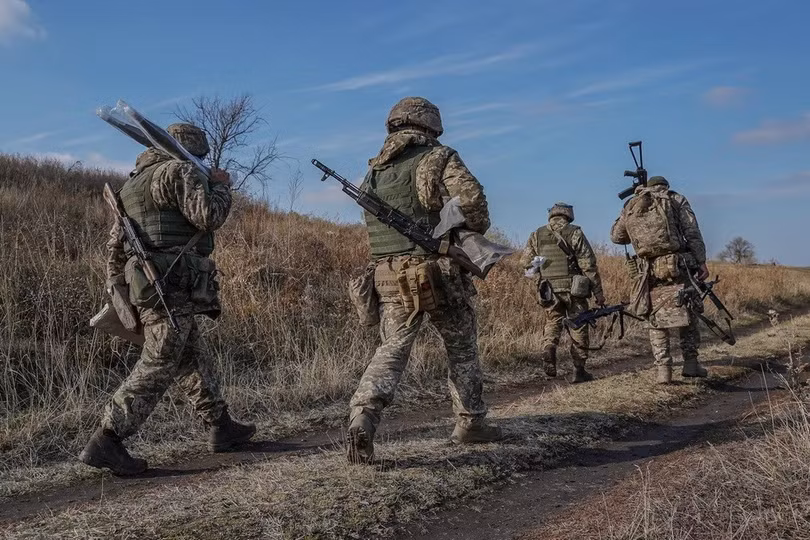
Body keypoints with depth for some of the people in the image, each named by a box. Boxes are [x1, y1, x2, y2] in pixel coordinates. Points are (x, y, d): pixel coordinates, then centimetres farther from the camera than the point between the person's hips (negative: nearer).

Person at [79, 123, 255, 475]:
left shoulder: (136, 182, 21)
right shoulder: (179, 171, -6)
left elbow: (115, 243, 21)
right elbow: (209, 216, -17)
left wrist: (115, 288, 24)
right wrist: (220, 185, 2)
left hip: (147, 288, 10)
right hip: (174, 288, -10)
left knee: (195, 360, 17)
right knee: (157, 367, -8)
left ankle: (220, 427, 27)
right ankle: (105, 444, -9)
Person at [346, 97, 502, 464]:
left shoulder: (375, 171, 16)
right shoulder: (437, 157, -3)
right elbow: (471, 199, -16)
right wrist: (475, 235, 2)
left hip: (389, 277, 4)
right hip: (437, 272, -4)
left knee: (392, 349, 6)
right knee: (461, 346, 15)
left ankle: (363, 414, -16)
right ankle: (470, 423, 25)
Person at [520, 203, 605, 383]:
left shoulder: (537, 235, 6)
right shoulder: (574, 233, -4)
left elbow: (525, 262, 9)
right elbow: (588, 264, -7)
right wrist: (598, 291, -3)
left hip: (550, 291, 3)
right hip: (574, 288, -2)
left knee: (552, 323, 16)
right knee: (578, 328, 8)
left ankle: (547, 350, -13)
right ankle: (578, 370, 10)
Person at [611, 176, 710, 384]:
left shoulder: (631, 206, 15)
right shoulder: (676, 199, 9)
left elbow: (616, 236, 27)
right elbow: (692, 233, -1)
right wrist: (701, 262, -4)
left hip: (650, 271, 2)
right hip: (678, 267, -1)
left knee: (656, 320, 9)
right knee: (687, 314, 13)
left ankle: (663, 369, 5)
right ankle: (690, 363, 10)